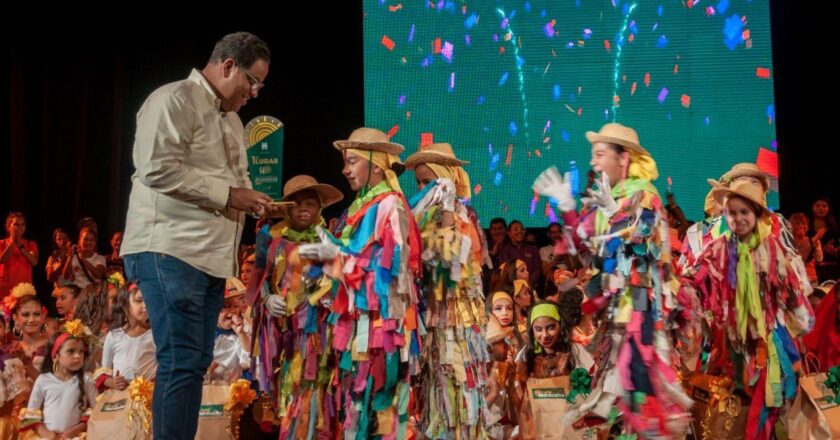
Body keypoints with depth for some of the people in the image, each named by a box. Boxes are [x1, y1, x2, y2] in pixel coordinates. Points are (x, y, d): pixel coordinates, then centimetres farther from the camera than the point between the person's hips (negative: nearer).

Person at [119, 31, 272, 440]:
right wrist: (228, 195, -16)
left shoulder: (230, 119, 22)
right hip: (170, 251, -9)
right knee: (180, 362, -10)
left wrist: (253, 202, 5)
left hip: (210, 254, 9)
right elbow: (157, 169, -19)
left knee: (195, 363, 9)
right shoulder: (174, 100, -6)